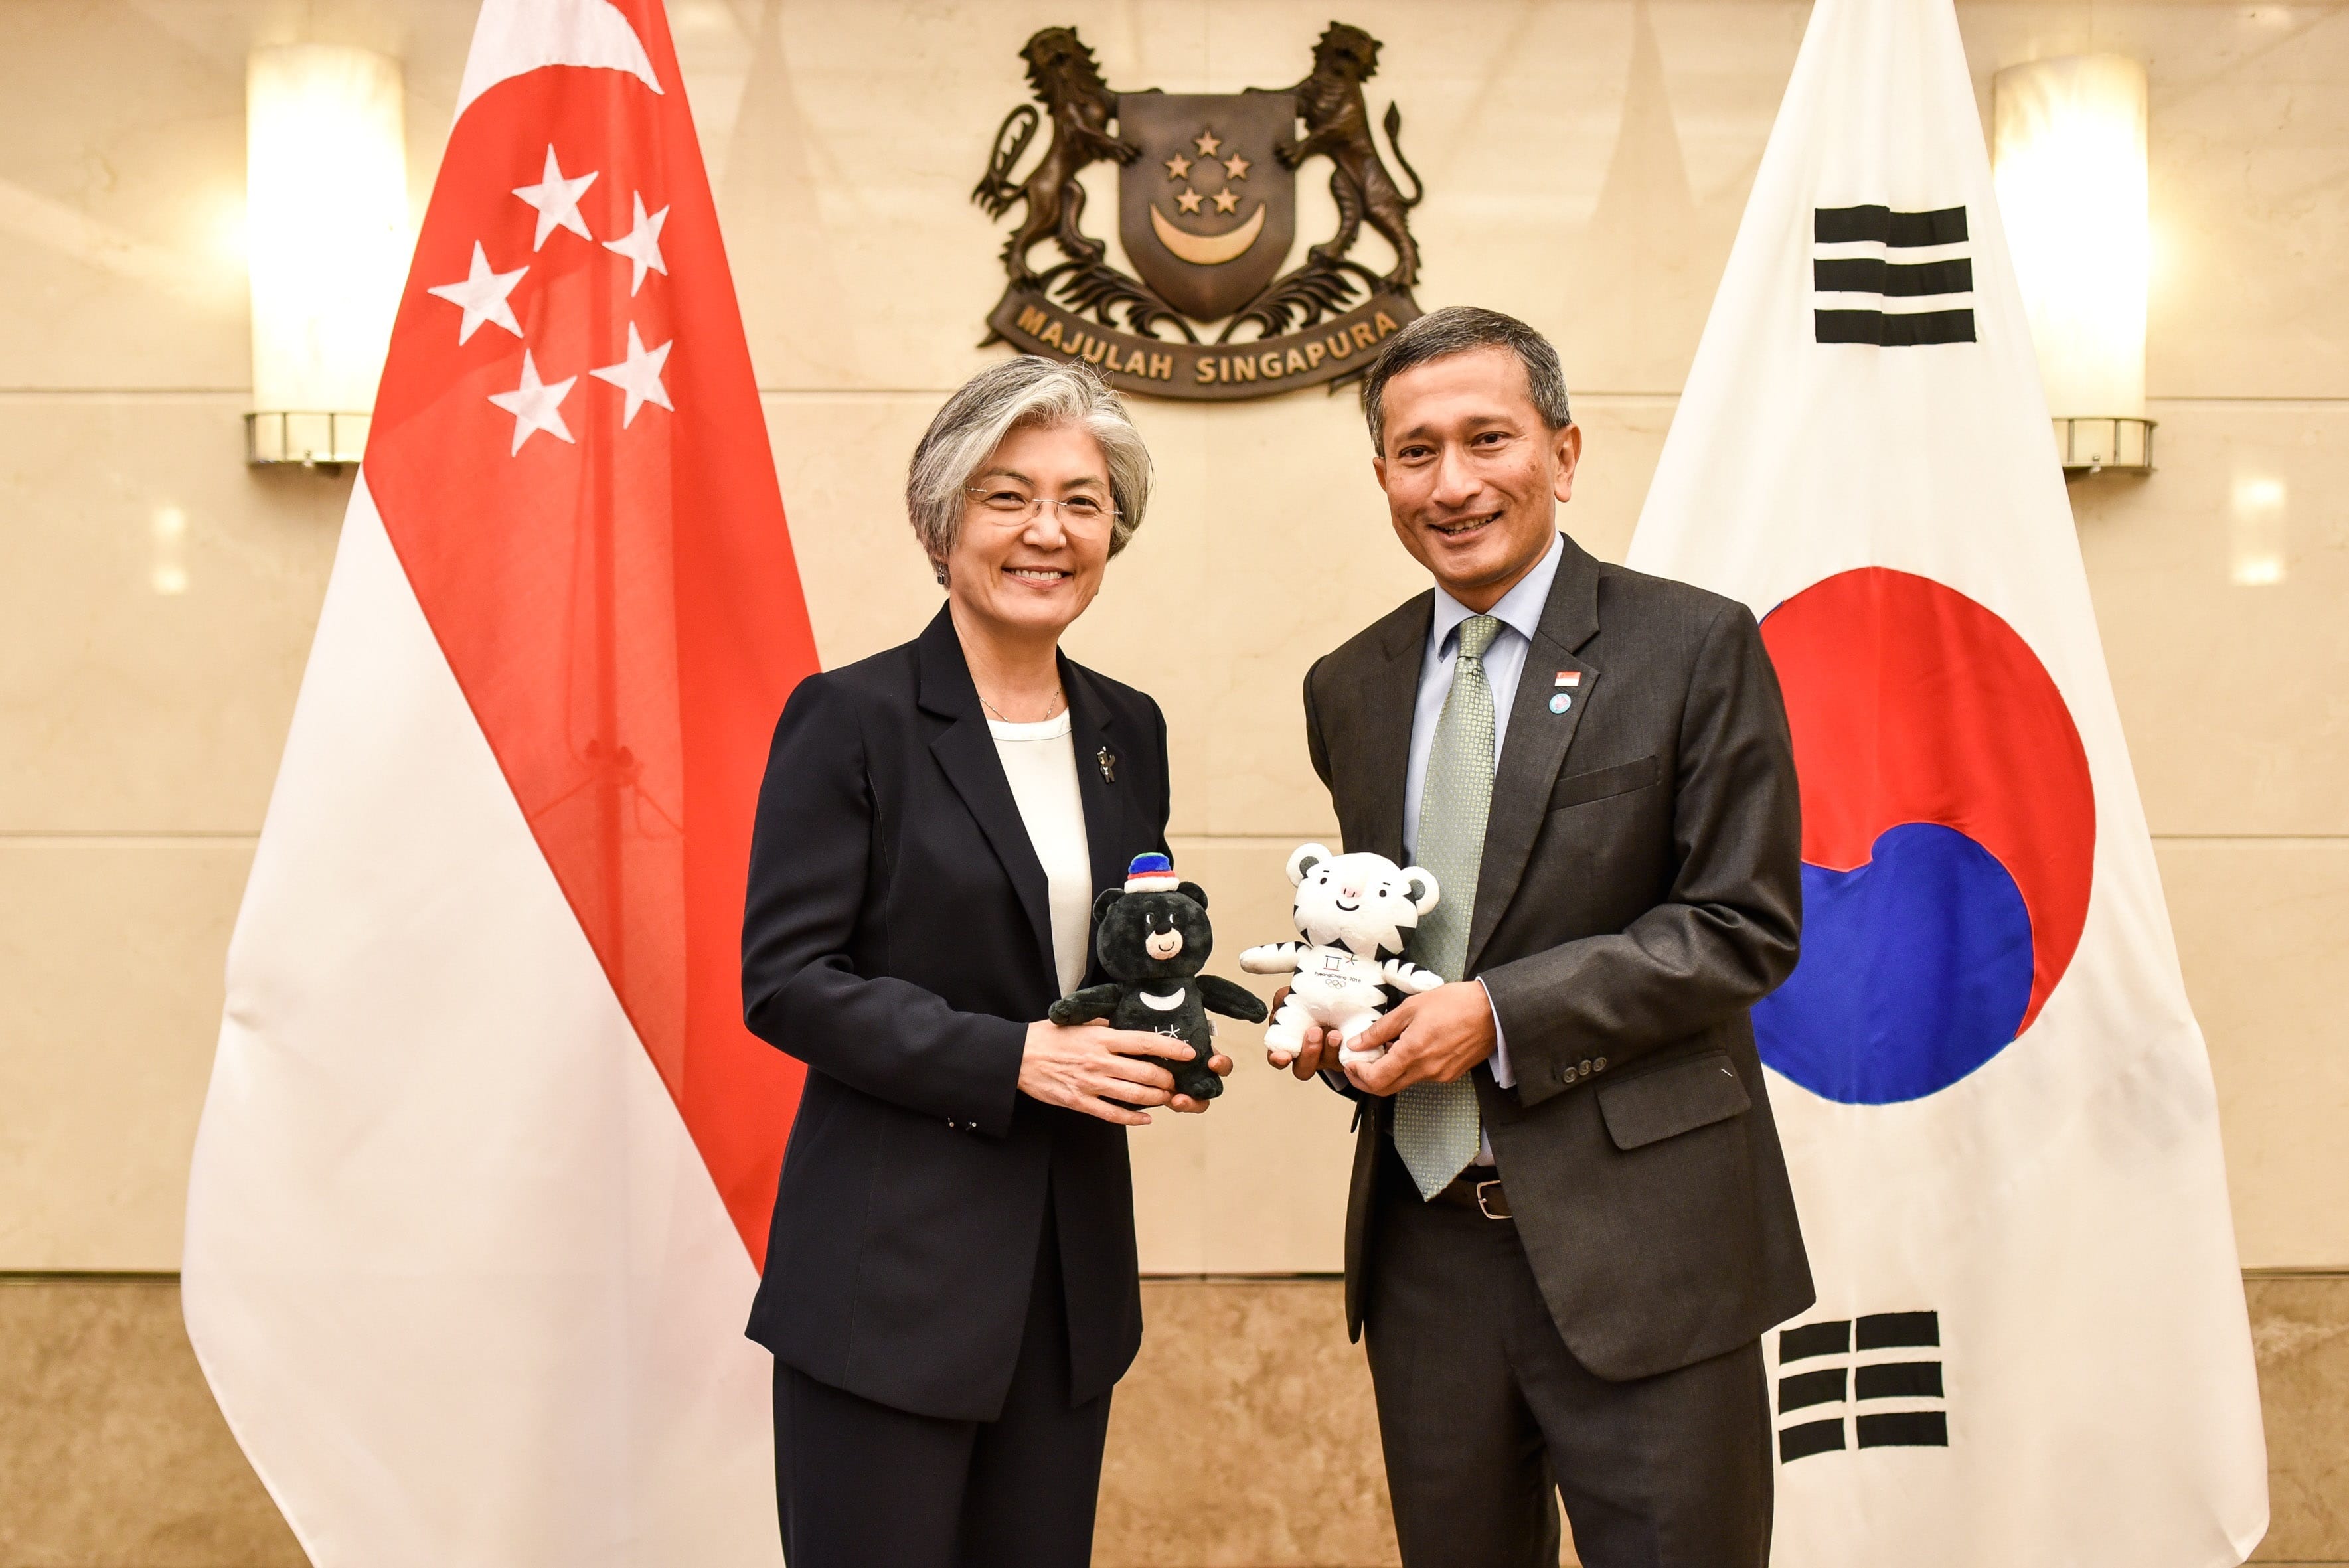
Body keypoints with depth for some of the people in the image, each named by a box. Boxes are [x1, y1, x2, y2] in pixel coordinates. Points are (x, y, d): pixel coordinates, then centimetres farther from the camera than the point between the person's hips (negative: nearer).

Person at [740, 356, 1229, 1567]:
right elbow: (784, 980, -12)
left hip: (1072, 1265, 6)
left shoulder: (1128, 730, 9)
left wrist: (1161, 1042, -3)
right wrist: (1014, 1057, -19)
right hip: (890, 1270, -5)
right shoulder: (851, 718, -8)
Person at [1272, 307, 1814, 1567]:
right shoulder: (1349, 689, 10)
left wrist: (1501, 1015, -17)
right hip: (1424, 1239, 5)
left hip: (1637, 1241, -4)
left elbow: (1744, 929, -9)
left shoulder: (1694, 648, -5)